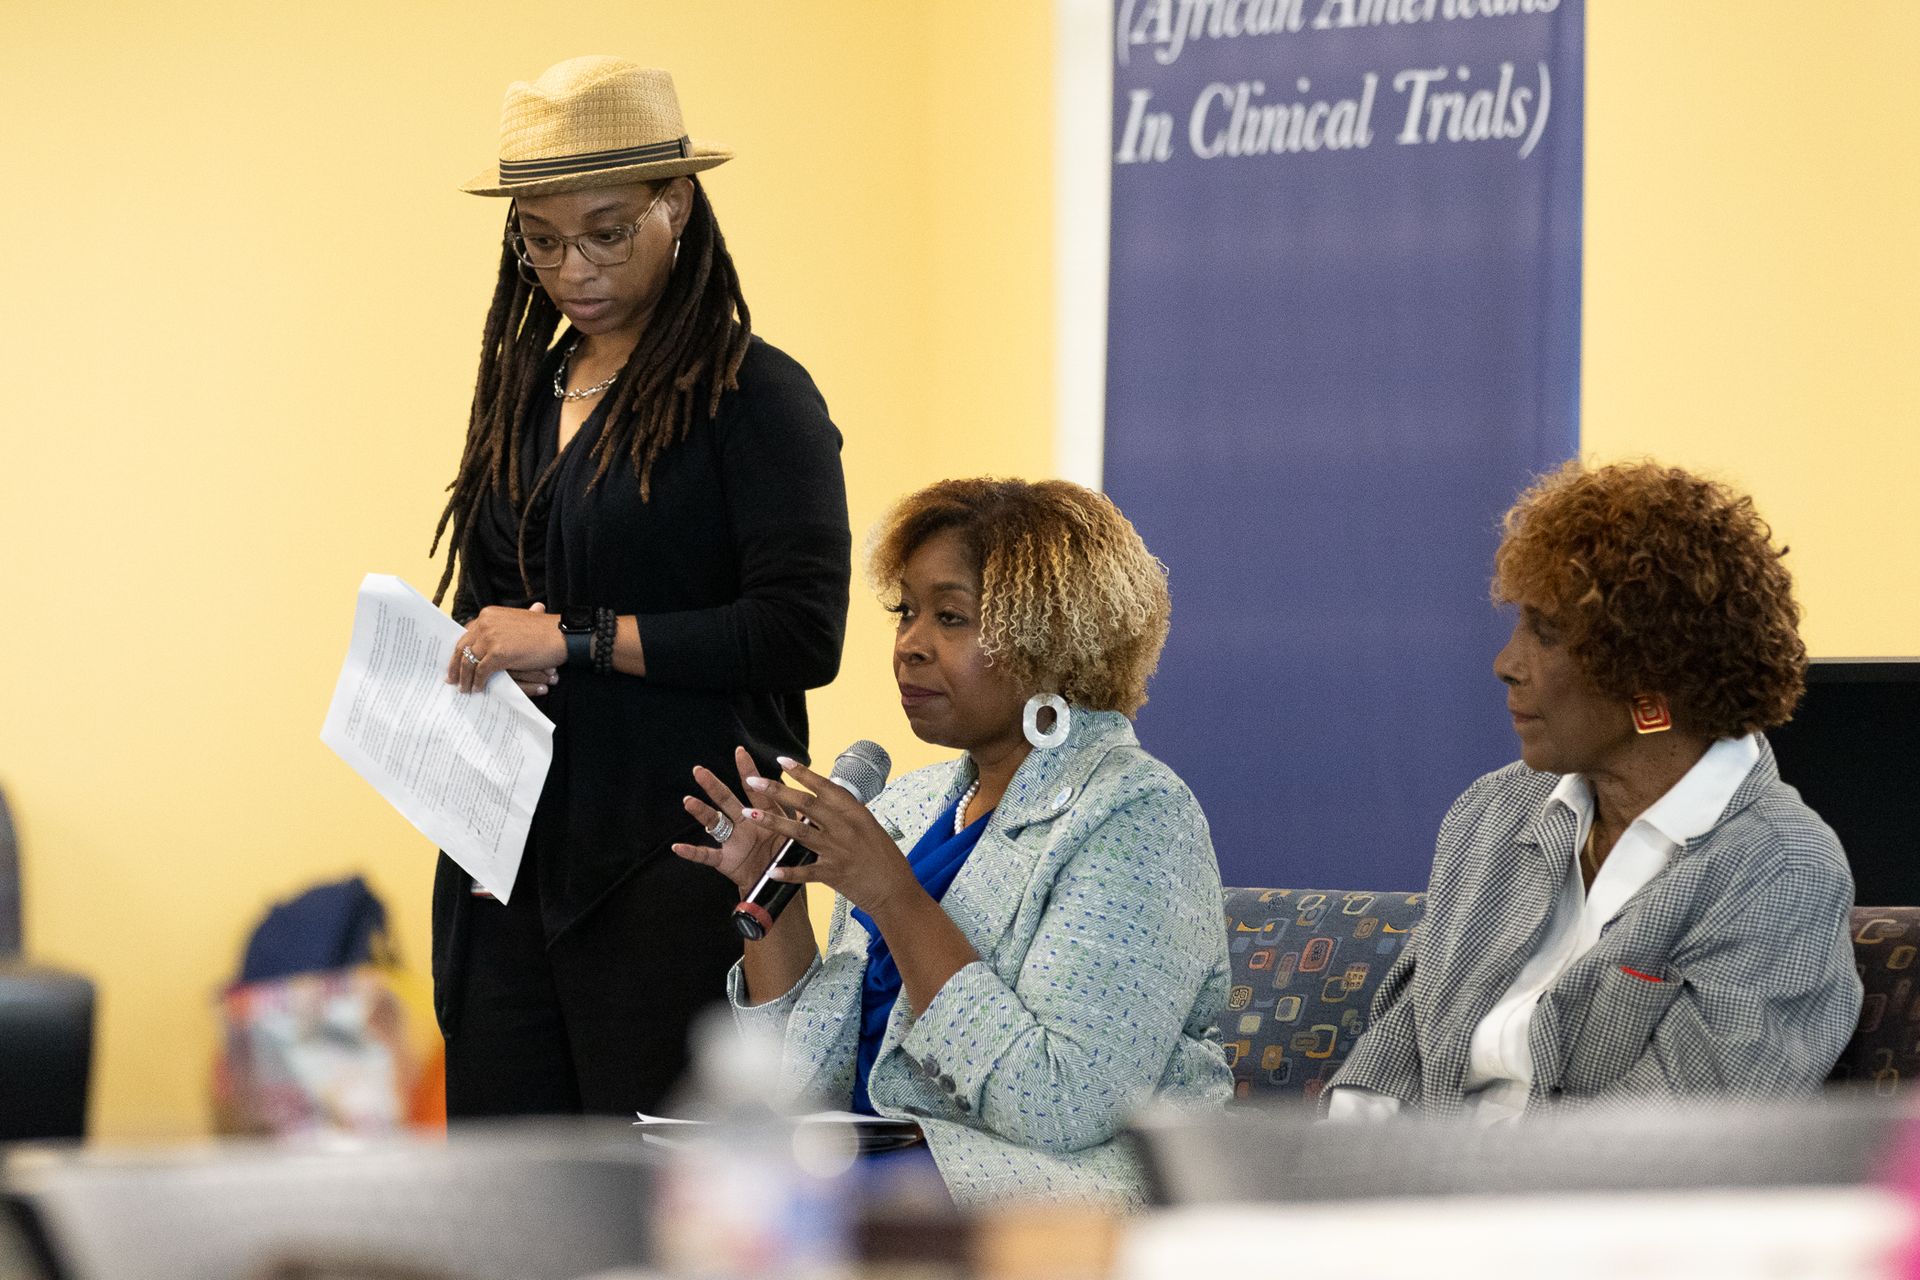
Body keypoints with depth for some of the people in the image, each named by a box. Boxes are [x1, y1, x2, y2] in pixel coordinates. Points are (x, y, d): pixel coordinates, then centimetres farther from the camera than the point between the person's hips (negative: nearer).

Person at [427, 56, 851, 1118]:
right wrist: (488, 648, 2)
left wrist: (576, 639, -14)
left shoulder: (754, 396, -6)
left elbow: (800, 634, -15)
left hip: (673, 861, -7)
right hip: (509, 859, 7)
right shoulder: (524, 389, 16)